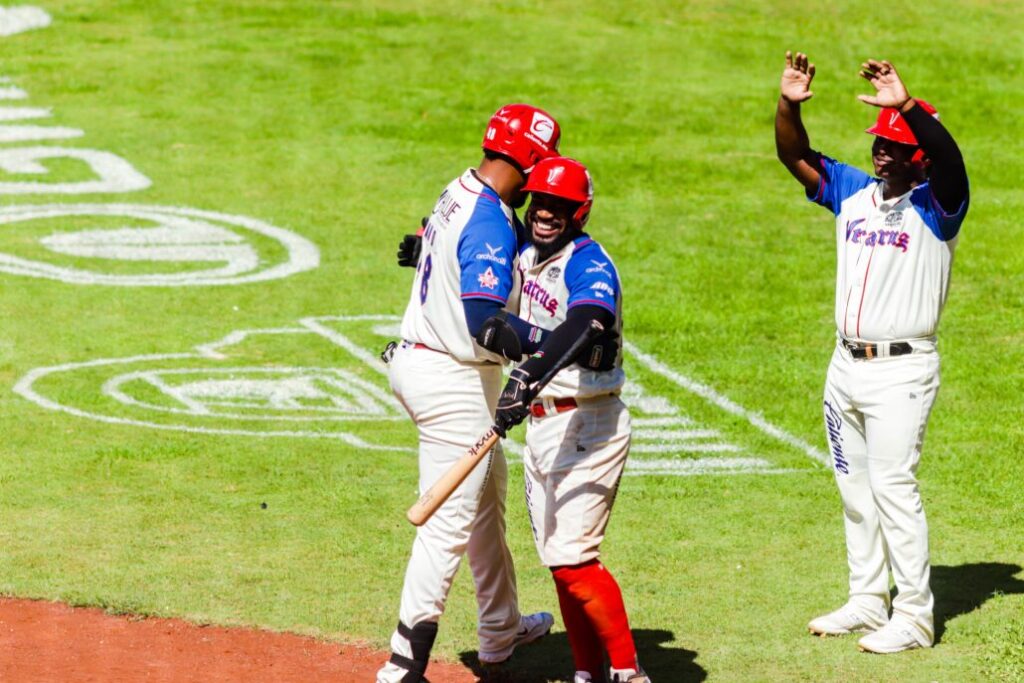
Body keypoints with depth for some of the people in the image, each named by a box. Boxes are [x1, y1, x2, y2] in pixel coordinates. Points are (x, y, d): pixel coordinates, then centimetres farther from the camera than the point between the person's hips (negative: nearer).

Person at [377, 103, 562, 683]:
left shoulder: (460, 194, 6)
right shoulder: (489, 225, -23)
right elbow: (487, 324, -33)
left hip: (418, 360, 11)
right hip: (454, 381, -11)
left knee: (489, 488, 25)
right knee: (450, 519, -6)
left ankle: (501, 630, 39)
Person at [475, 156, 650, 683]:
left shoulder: (589, 265, -16)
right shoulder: (528, 255, 10)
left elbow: (578, 329, -36)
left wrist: (528, 376, -51)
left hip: (585, 426, -9)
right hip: (540, 426, 9)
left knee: (573, 560, -16)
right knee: (559, 562, 10)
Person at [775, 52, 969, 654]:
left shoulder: (936, 206, -10)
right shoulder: (853, 192, 8)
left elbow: (949, 158, -30)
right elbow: (796, 156, 4)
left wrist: (906, 105, -45)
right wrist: (789, 105, -16)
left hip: (902, 369, -7)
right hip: (847, 365, 7)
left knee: (893, 485, -11)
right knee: (855, 487, 14)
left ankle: (914, 616, -5)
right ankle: (868, 603, 24)